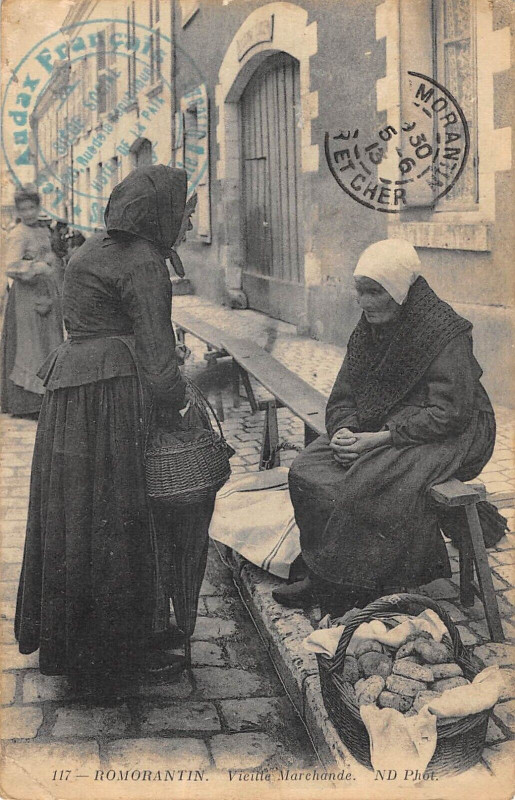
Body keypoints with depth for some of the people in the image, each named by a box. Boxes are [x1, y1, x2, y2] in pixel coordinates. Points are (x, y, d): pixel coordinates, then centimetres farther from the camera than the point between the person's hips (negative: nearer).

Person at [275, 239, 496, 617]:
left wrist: (380, 438, -25)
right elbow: (344, 394, 8)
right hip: (382, 427, 8)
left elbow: (448, 414, -22)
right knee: (306, 470, -11)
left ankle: (348, 589, -13)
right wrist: (344, 430, -15)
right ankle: (320, 575, -5)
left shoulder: (447, 335, -17)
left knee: (363, 484, -30)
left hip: (448, 438, -8)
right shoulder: (370, 329, 6)